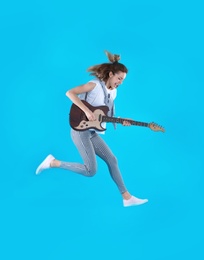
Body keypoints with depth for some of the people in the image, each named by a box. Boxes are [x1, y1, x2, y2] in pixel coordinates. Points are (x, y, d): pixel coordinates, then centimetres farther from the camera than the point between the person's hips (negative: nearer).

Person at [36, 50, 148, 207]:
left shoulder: (113, 92, 12)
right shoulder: (95, 85, -13)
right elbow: (69, 93, -21)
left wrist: (121, 121, 1)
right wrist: (87, 111, -27)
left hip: (93, 132, 9)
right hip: (80, 130, -8)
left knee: (112, 160, 6)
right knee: (91, 170, -11)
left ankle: (126, 197, 13)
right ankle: (53, 162, 1)